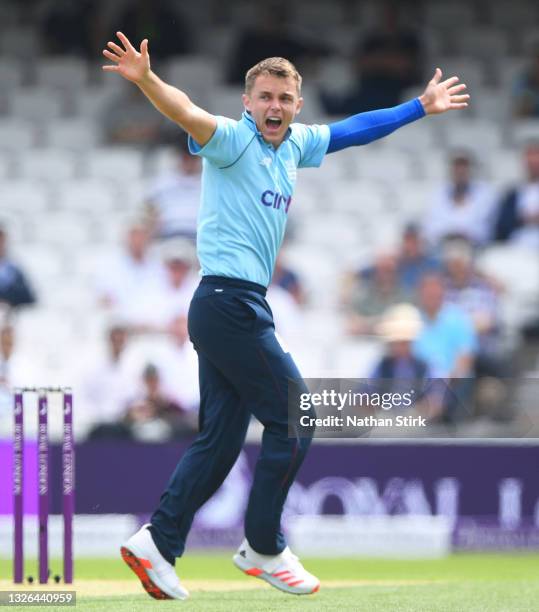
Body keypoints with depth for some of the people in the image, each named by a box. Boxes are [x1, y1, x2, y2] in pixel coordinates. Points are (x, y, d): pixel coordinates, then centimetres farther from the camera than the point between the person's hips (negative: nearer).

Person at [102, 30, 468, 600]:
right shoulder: (233, 140, -11)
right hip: (230, 302, -9)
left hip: (232, 311, 9)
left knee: (220, 440, 8)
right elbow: (189, 114, -31)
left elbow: (355, 130, 28)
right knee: (294, 420, -3)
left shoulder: (294, 145, 14)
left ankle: (157, 542, 6)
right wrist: (146, 80, -50)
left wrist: (422, 106, 34)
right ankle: (264, 549, 7)